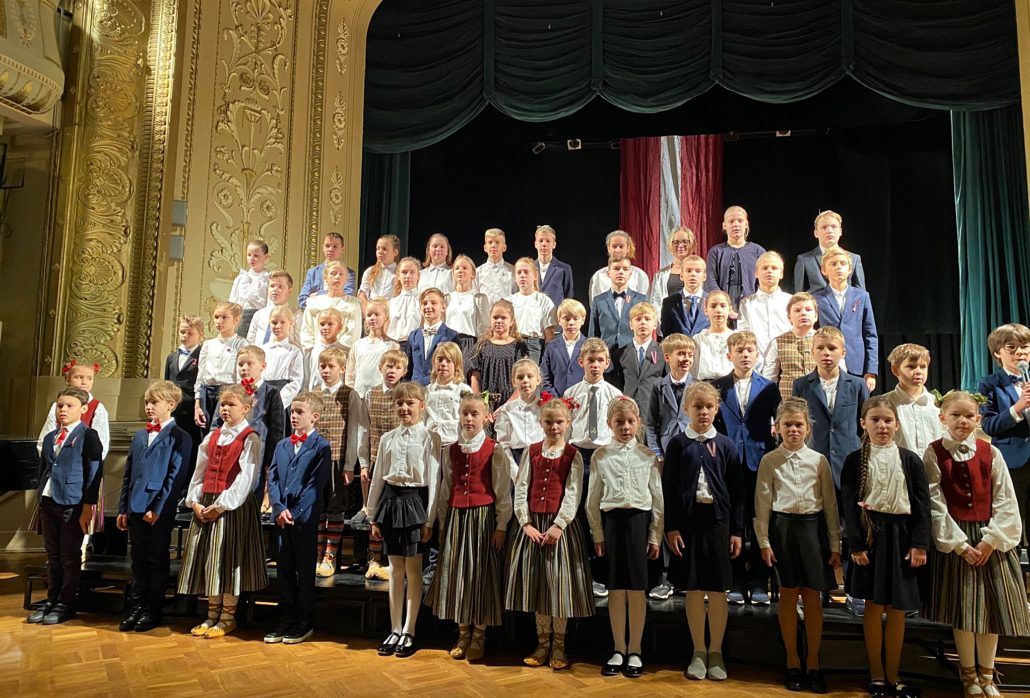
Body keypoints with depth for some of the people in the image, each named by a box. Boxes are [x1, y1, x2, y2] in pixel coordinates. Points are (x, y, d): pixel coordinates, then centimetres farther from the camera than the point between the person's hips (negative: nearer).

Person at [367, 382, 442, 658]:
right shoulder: (388, 439, 8)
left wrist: (429, 520, -8)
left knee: (413, 570, 4)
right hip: (390, 501, 4)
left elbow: (434, 480, -7)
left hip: (415, 501, -4)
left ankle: (408, 633, 15)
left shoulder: (429, 438, -5)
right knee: (395, 571, 11)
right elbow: (378, 479, 12)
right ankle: (395, 631, 21)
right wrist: (373, 517, 11)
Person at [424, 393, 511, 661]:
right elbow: (445, 490, 11)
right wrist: (442, 523, 10)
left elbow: (503, 491, -5)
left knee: (480, 574, 3)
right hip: (456, 516, 4)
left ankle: (478, 638, 18)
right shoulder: (451, 451, 7)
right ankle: (463, 636, 25)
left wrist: (501, 526, -7)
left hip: (483, 516, -4)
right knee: (456, 573, 9)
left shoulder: (494, 450, -6)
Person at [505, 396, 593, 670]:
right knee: (536, 580, 7)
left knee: (559, 581, 1)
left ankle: (558, 646, 16)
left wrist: (559, 524, -16)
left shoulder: (573, 455, 1)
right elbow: (521, 488, 2)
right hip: (533, 523, 3)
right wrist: (526, 523, -8)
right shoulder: (531, 452, 7)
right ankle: (542, 644, 21)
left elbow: (573, 493, -6)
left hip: (561, 523, -2)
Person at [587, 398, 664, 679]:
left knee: (637, 589, 3)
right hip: (612, 519, 1)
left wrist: (656, 536, 2)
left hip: (639, 519, 0)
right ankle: (619, 650, 19)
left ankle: (635, 651, 16)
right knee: (616, 589, 7)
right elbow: (593, 499, 7)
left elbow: (658, 498, 5)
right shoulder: (601, 456, 4)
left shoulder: (647, 455, 3)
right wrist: (597, 534, 3)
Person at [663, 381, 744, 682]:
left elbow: (737, 491, 4)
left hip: (718, 519, 0)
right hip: (687, 519, 0)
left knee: (718, 589, 5)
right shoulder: (678, 444, 1)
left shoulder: (726, 446, 3)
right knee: (693, 588, 7)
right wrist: (671, 528, -6)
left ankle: (715, 652, 20)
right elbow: (668, 488, 0)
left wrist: (737, 530, 0)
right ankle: (699, 652, 21)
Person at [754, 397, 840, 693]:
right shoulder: (770, 460, 0)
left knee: (813, 598, 6)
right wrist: (764, 542, -4)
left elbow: (830, 503, 4)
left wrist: (835, 544, 2)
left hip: (813, 527, 1)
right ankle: (792, 662, 21)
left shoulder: (819, 460, 2)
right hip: (782, 528, -1)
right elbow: (763, 503, 0)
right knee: (788, 596, 8)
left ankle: (813, 663, 19)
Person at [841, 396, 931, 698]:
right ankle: (876, 673, 18)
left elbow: (922, 505, 0)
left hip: (901, 536, 1)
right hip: (870, 535, -1)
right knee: (874, 605, 5)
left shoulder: (910, 460, 2)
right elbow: (849, 505, -3)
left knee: (897, 609, 7)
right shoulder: (855, 460, 0)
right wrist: (855, 544, -10)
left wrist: (920, 544, -7)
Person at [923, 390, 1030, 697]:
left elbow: (1005, 502, -1)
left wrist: (990, 540, -10)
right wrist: (959, 544, -13)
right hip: (953, 538, -2)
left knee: (992, 605, 8)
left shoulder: (990, 453, 1)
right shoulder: (933, 454, -6)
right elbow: (935, 504, -9)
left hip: (989, 539, 2)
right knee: (962, 608, 3)